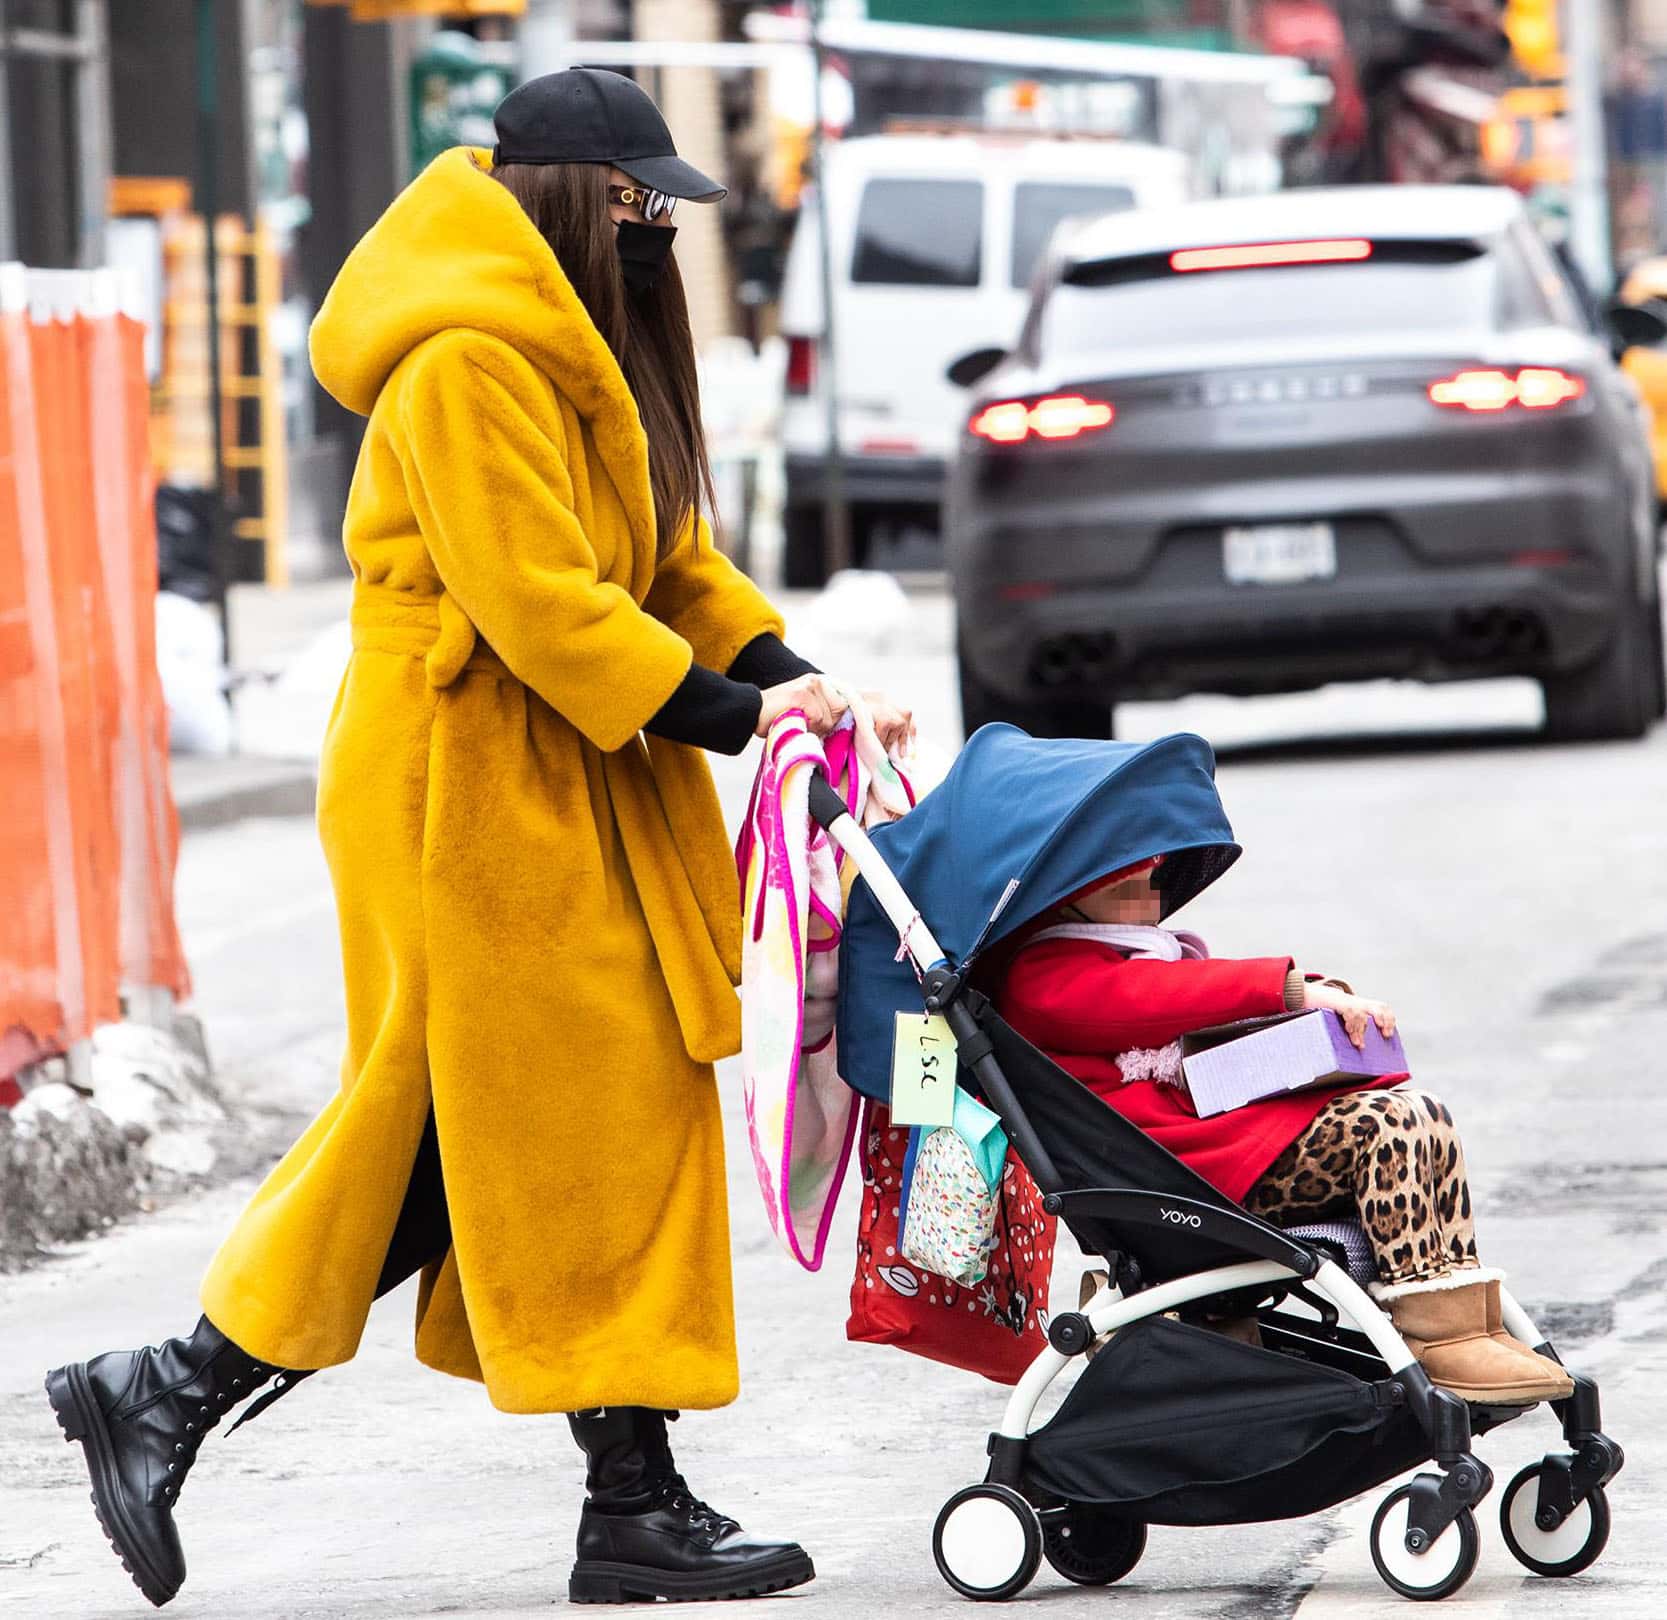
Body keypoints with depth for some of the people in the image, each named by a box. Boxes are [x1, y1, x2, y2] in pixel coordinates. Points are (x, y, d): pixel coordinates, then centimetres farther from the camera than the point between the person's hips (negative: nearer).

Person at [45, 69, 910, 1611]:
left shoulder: (578, 359, 18)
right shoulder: (469, 368, -16)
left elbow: (664, 554, 18)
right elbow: (534, 599, -21)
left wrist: (776, 667, 3)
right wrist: (716, 712, -19)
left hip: (549, 787, 10)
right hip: (475, 789, -10)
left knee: (442, 1145, 10)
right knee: (598, 1126, -7)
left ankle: (167, 1399, 15)